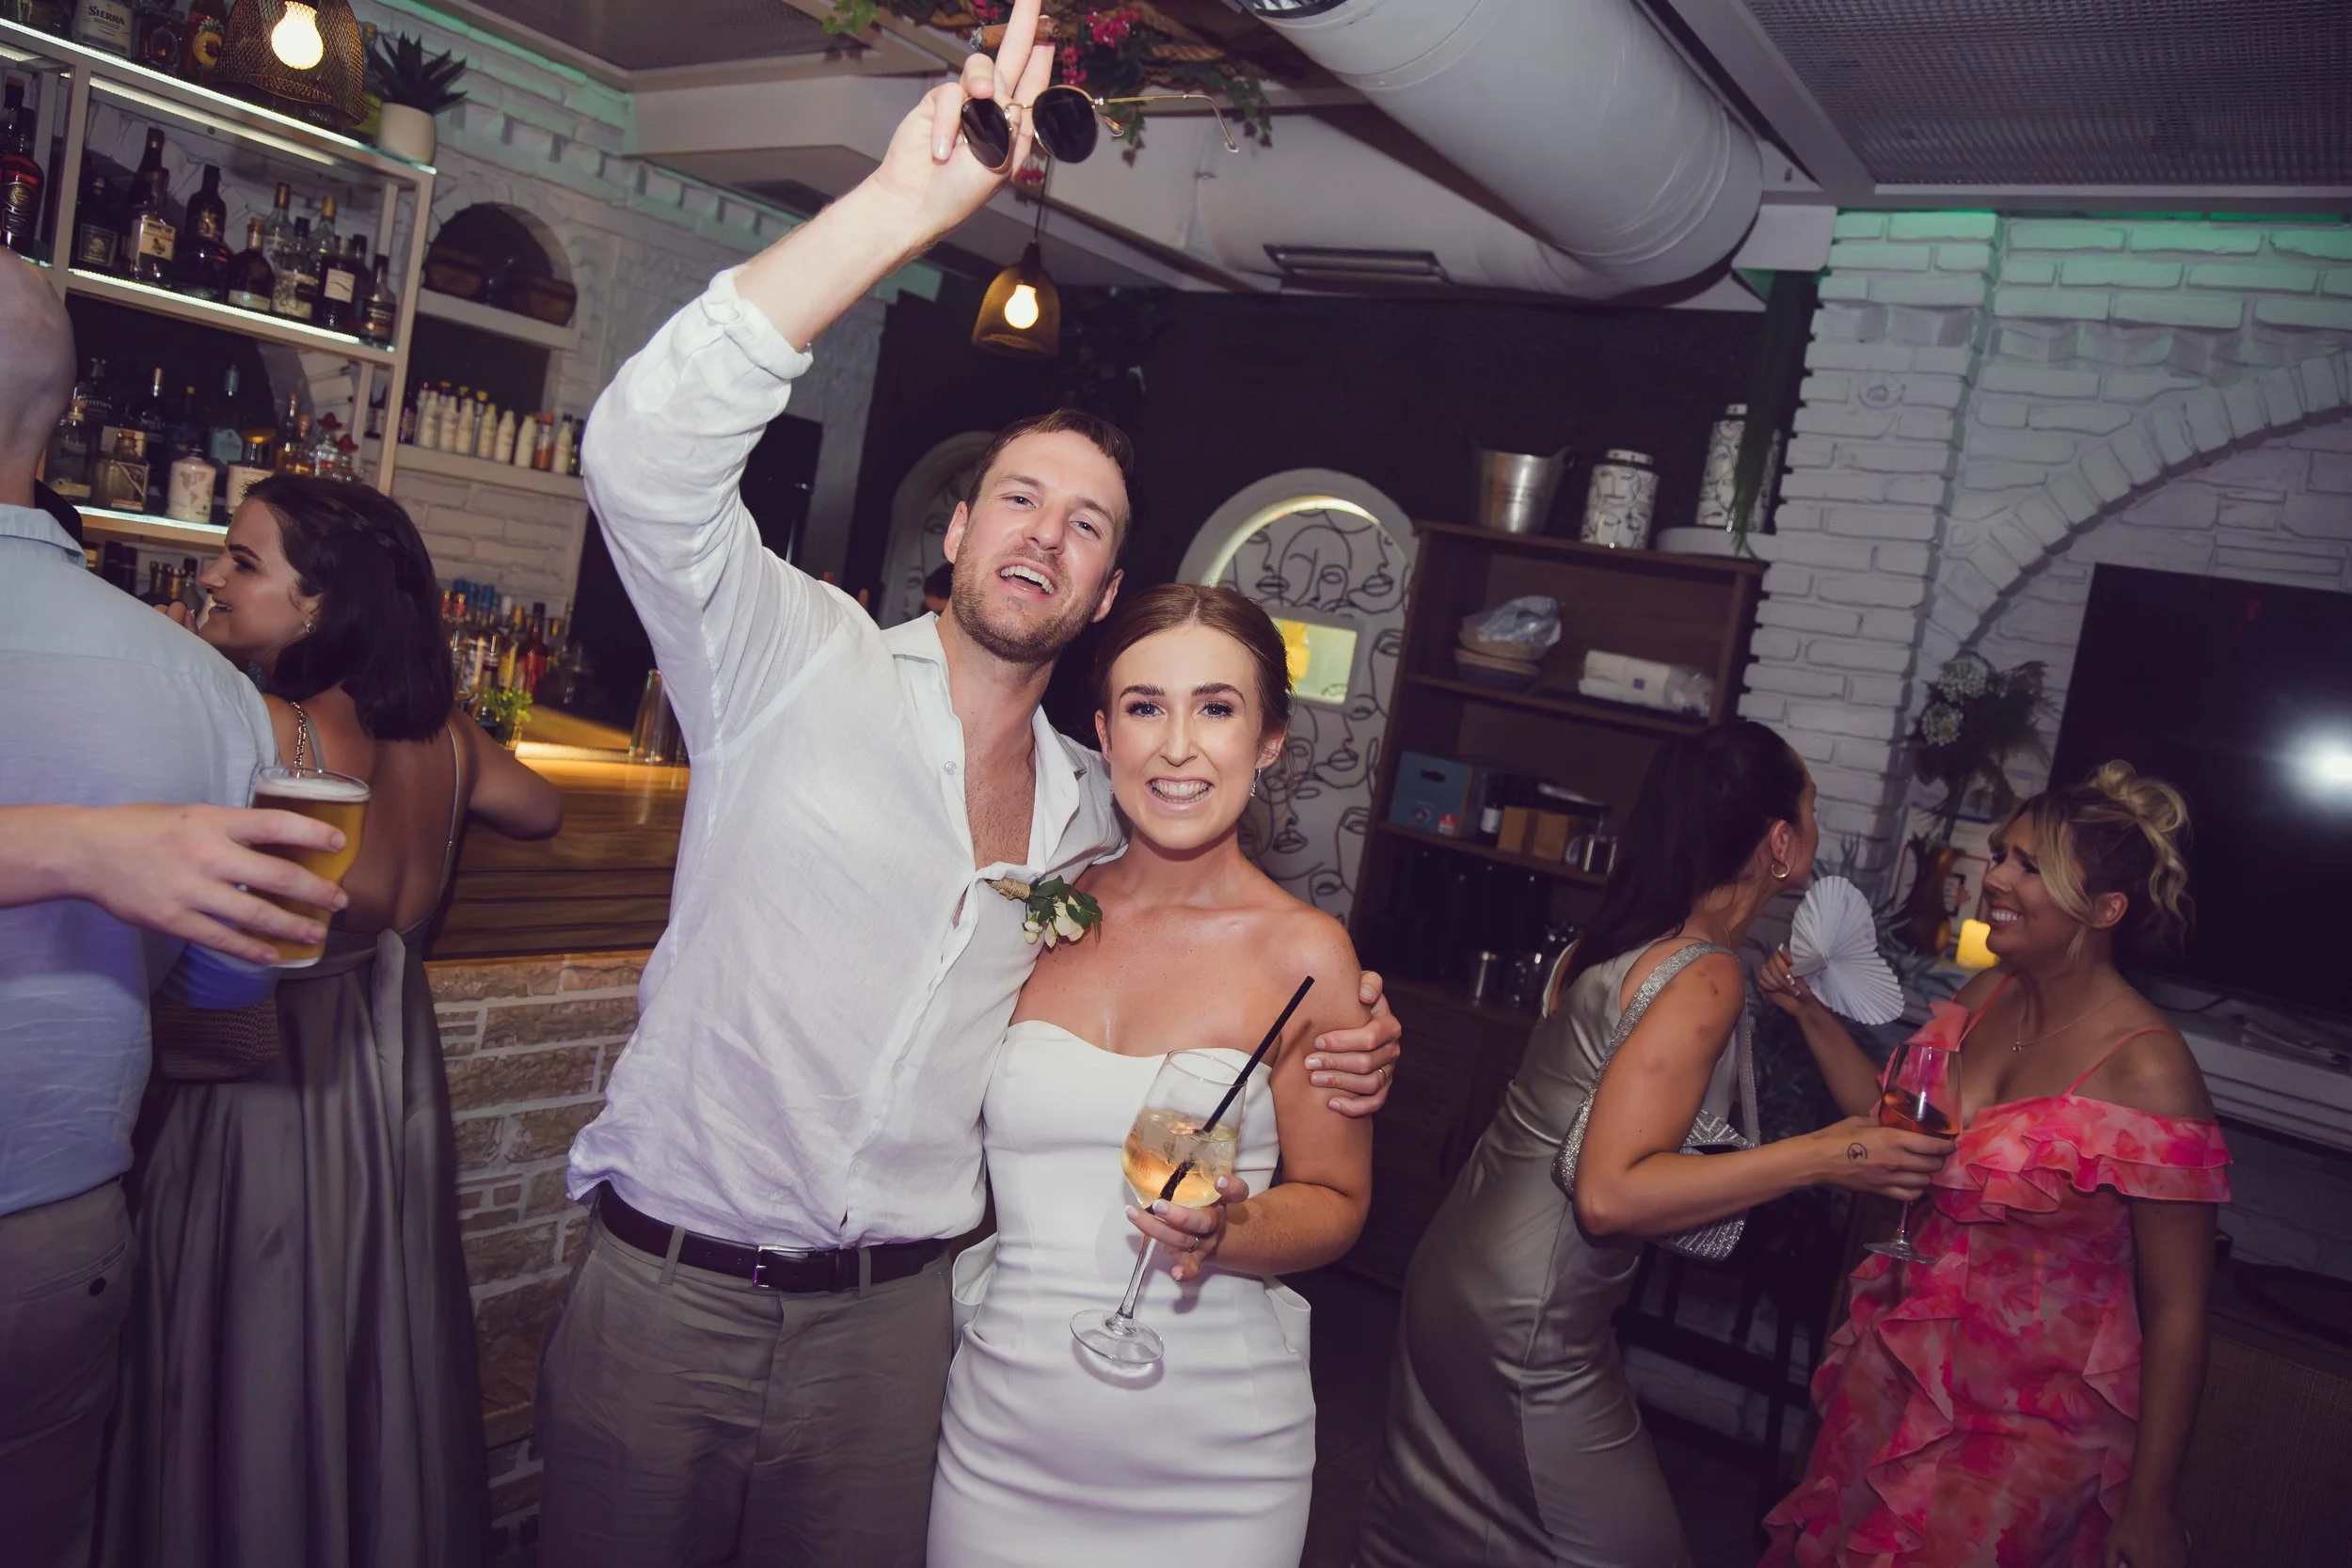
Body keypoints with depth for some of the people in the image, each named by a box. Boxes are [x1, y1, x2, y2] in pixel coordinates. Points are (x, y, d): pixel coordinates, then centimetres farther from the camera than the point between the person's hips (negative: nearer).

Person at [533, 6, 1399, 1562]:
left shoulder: (1092, 807, 7)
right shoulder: (800, 662, -7)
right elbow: (649, 452, -24)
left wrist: (1325, 1058, 0)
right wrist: (906, 201, -30)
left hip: (888, 1320, 4)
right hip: (666, 1295, -3)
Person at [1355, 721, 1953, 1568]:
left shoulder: (1614, 937, 3)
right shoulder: (1707, 977, -20)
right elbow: (1610, 1195, -26)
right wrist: (1823, 1156, -22)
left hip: (1462, 1268, 9)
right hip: (1528, 1322, -9)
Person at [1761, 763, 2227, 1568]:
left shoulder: (2148, 1071, -23)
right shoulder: (1987, 996, -4)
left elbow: (2175, 1312, -17)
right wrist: (1817, 1019, 3)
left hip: (2035, 1414, -6)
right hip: (1902, 1360, 6)